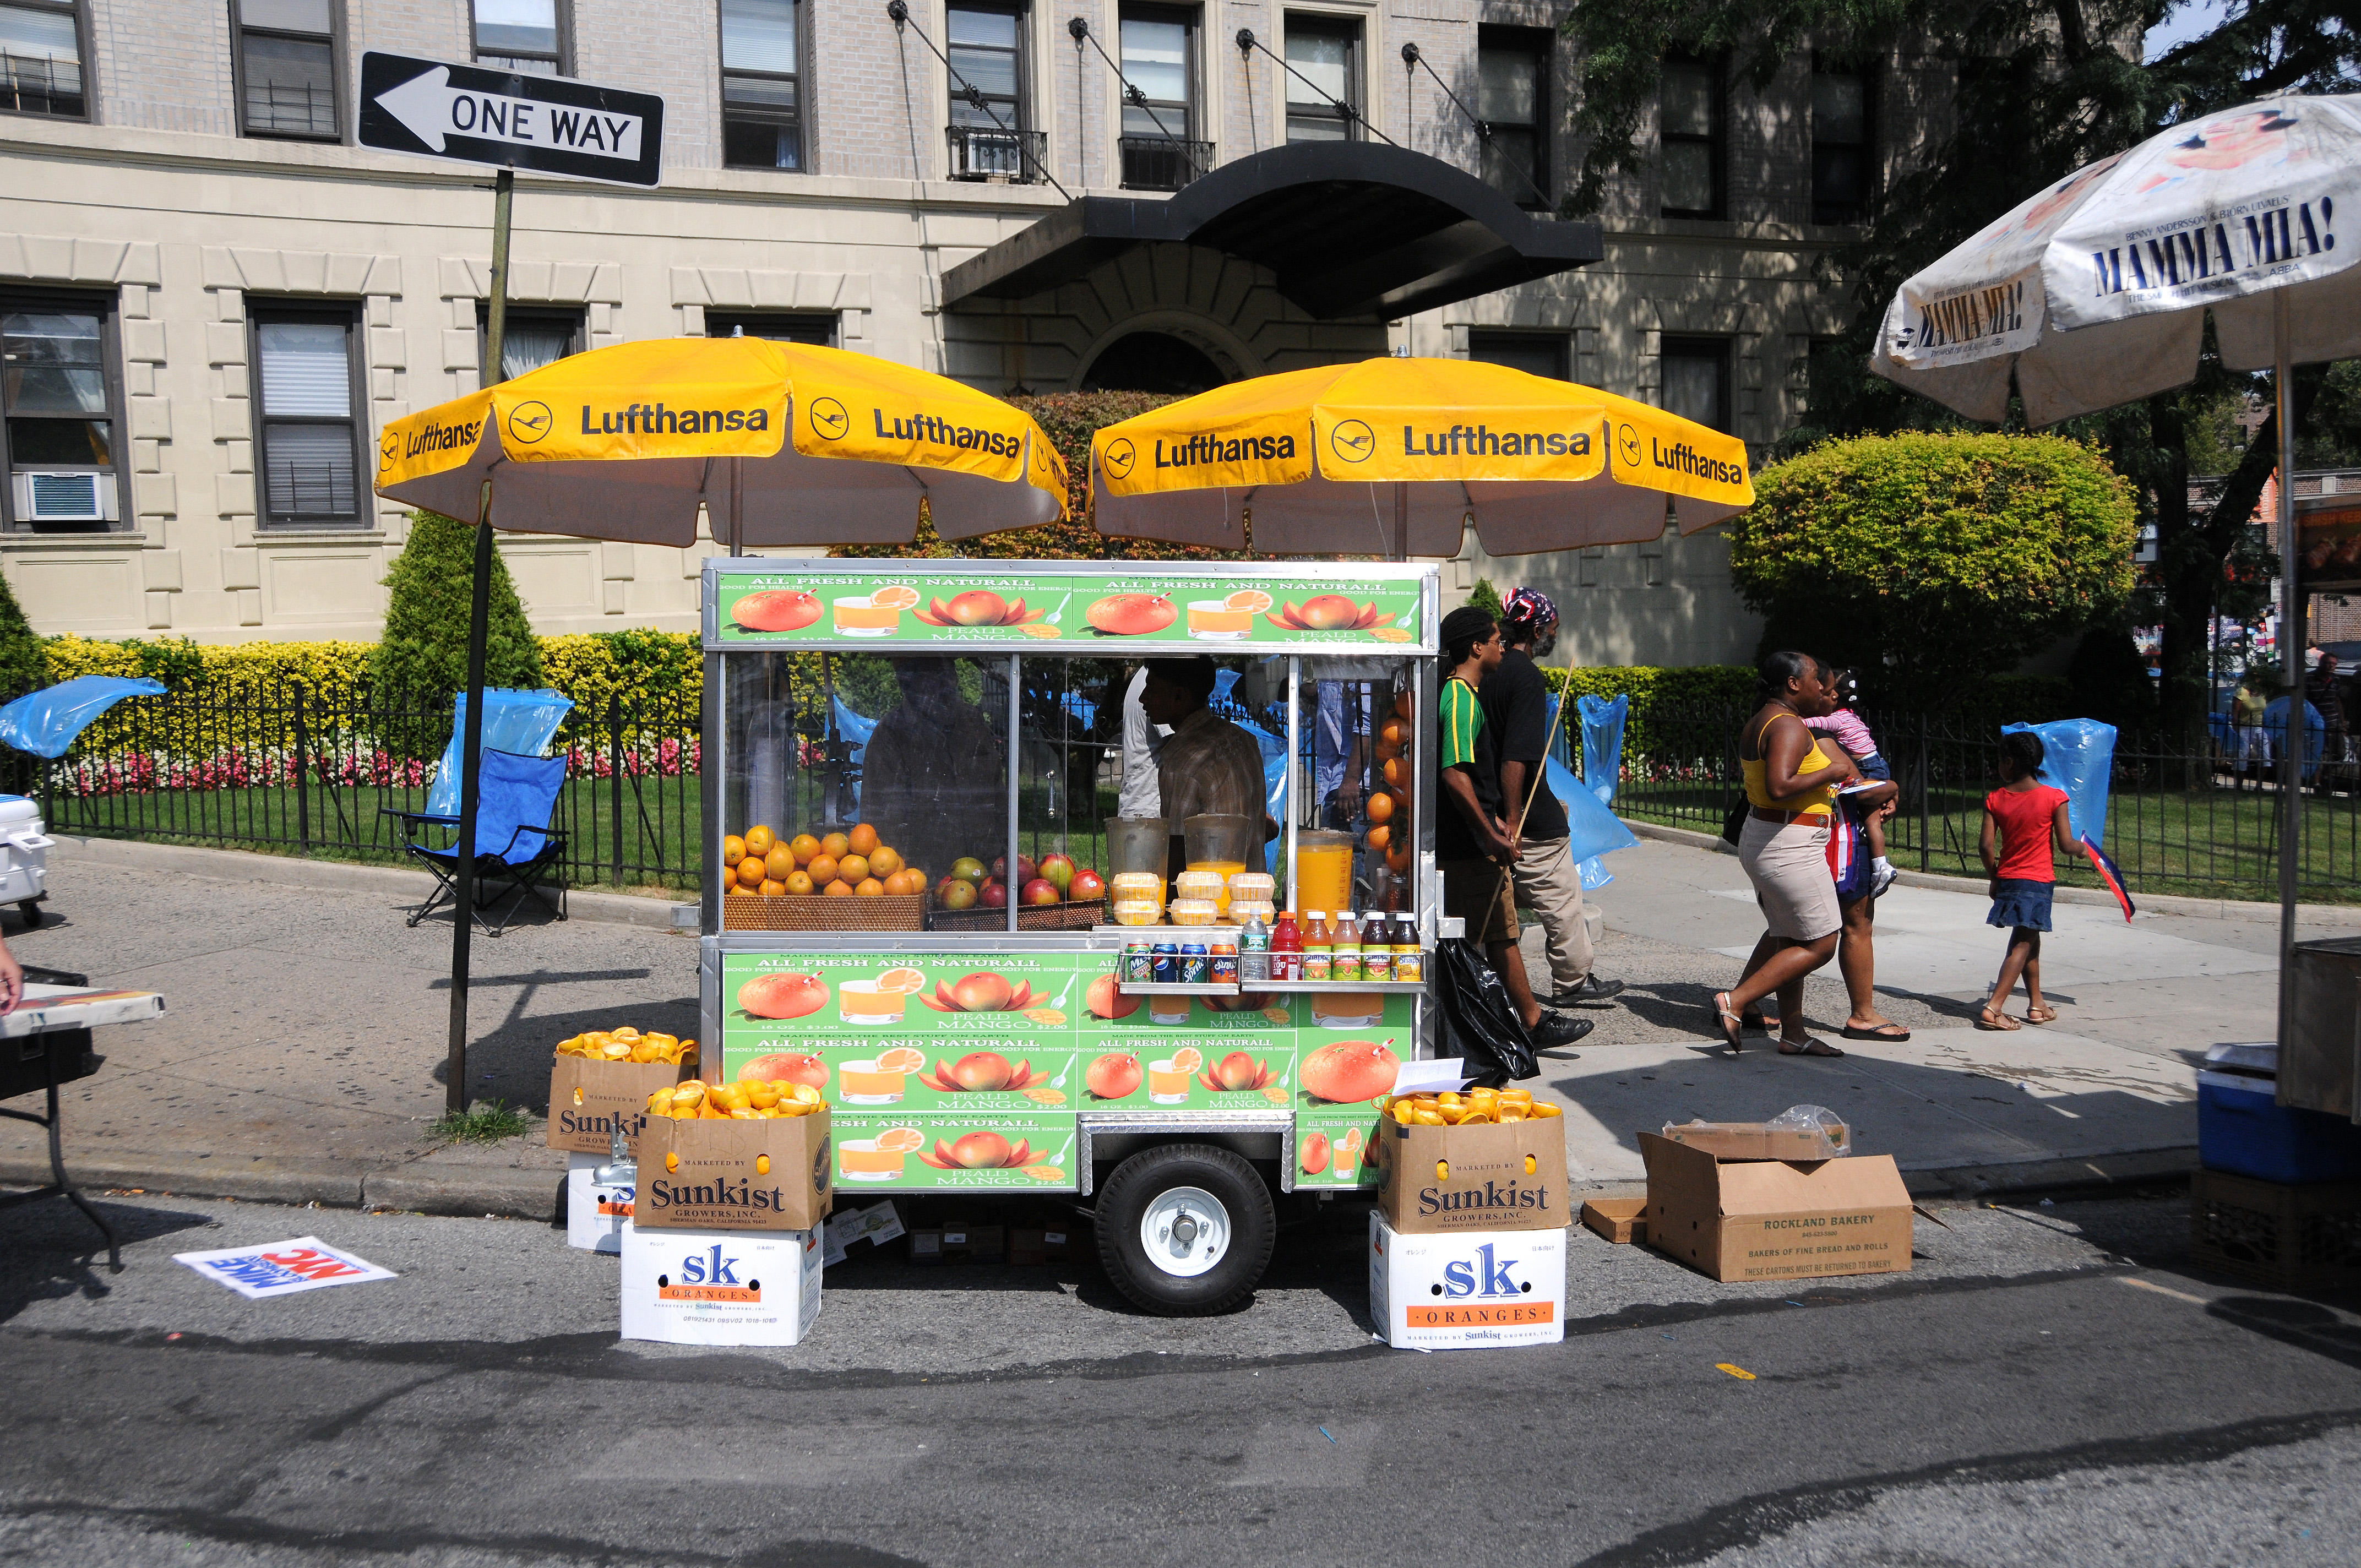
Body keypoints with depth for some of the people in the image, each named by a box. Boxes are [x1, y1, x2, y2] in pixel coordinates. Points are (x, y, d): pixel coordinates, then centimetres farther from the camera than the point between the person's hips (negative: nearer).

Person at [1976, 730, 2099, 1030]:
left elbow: (1986, 846, -5)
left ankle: (2037, 1005, 30)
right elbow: (2066, 843, -10)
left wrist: (1994, 877, 10)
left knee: (2029, 940, 20)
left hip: (2007, 878, 4)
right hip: (2038, 881, -4)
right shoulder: (2054, 797, -9)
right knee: (2023, 945, -4)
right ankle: (1993, 1009, -16)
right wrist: (2083, 848, 12)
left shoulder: (1995, 799, -2)